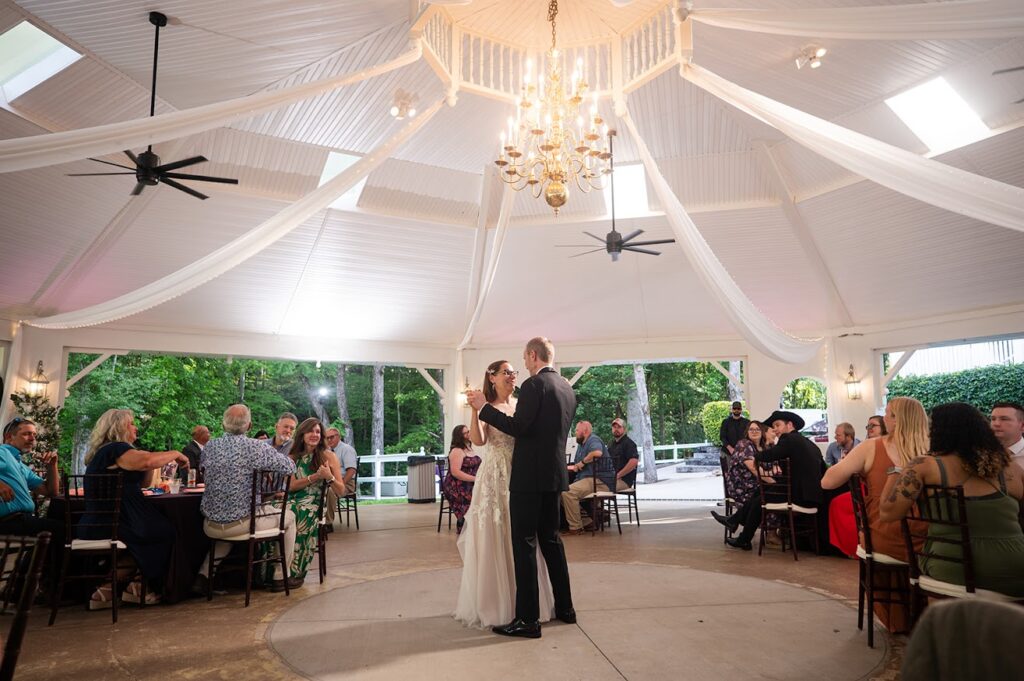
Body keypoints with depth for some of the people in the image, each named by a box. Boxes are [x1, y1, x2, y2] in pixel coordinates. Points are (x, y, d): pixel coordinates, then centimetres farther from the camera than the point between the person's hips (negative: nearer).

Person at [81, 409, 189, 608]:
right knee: (165, 532, 3)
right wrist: (176, 454, -19)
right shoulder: (115, 448, -14)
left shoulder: (104, 451, 18)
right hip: (109, 527, -10)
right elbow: (146, 461, -34)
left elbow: (139, 479, 19)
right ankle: (137, 587, 14)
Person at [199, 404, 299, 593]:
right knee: (289, 516, 18)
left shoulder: (208, 447, 0)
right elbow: (290, 468, -8)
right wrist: (267, 458, 12)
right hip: (242, 524, -6)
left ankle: (203, 575, 28)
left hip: (210, 526, 6)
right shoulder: (258, 447, -17)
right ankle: (280, 577, 23)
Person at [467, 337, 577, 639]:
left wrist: (483, 407, -12)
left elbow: (518, 427, -19)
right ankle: (564, 607, 28)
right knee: (550, 538, 19)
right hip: (554, 474, 9)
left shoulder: (534, 384, -14)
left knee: (524, 544, -2)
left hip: (530, 476, -9)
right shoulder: (567, 388, 12)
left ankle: (527, 619, 3)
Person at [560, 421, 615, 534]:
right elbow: (578, 466, 28)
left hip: (600, 482, -11)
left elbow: (597, 452, -32)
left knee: (567, 492, -25)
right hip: (587, 479, 11)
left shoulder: (593, 440, -8)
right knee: (562, 492, 5)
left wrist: (582, 462, -20)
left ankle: (575, 528, -14)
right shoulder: (581, 444, 22)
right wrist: (573, 467, 8)